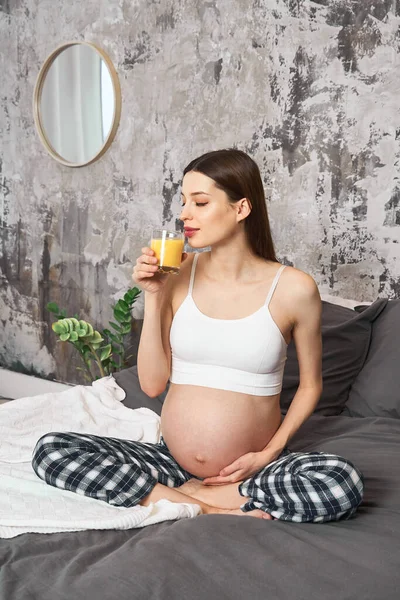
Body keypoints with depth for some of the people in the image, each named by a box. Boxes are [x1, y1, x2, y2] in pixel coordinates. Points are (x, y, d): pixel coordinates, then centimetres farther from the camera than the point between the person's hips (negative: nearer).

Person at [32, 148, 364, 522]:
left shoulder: (293, 288, -7)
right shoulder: (178, 275, -2)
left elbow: (310, 384, 5)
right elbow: (152, 383, -2)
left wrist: (270, 453, -7)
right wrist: (153, 297, -10)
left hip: (251, 468, -1)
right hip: (170, 459, 2)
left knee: (344, 482, -30)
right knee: (50, 450, -16)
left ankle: (186, 493, -12)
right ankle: (210, 510, -13)